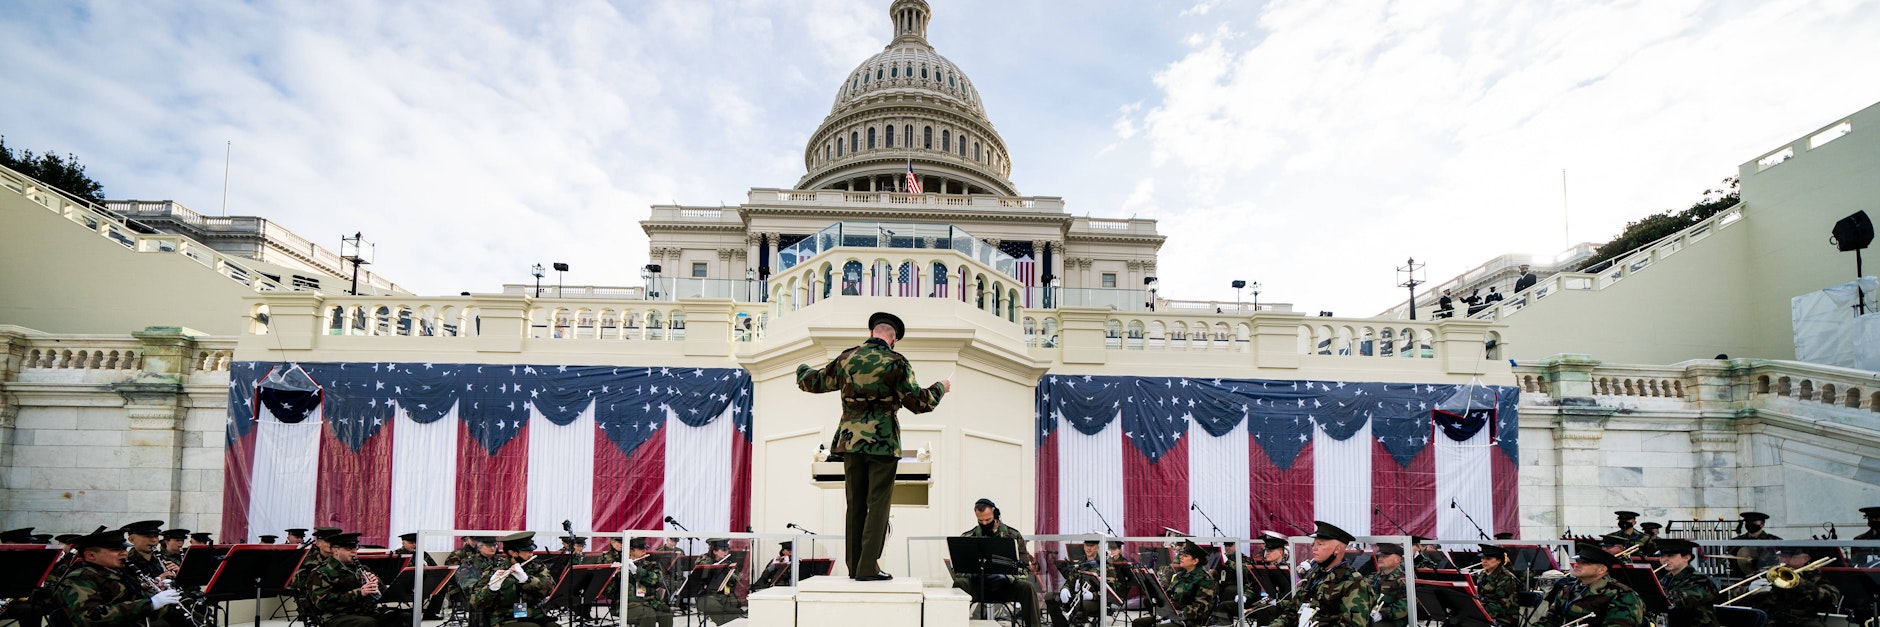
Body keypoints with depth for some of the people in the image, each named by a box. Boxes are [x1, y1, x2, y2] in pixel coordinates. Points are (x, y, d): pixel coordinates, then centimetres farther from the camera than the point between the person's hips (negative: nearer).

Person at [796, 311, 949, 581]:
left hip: (851, 441, 4)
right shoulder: (896, 363, -7)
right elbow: (917, 402, -7)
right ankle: (868, 567, -2)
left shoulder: (846, 359, 6)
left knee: (855, 505, 12)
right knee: (877, 505, 0)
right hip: (883, 442, -4)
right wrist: (940, 388, 10)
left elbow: (814, 382, 17)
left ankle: (854, 566, 16)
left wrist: (802, 369, 39)